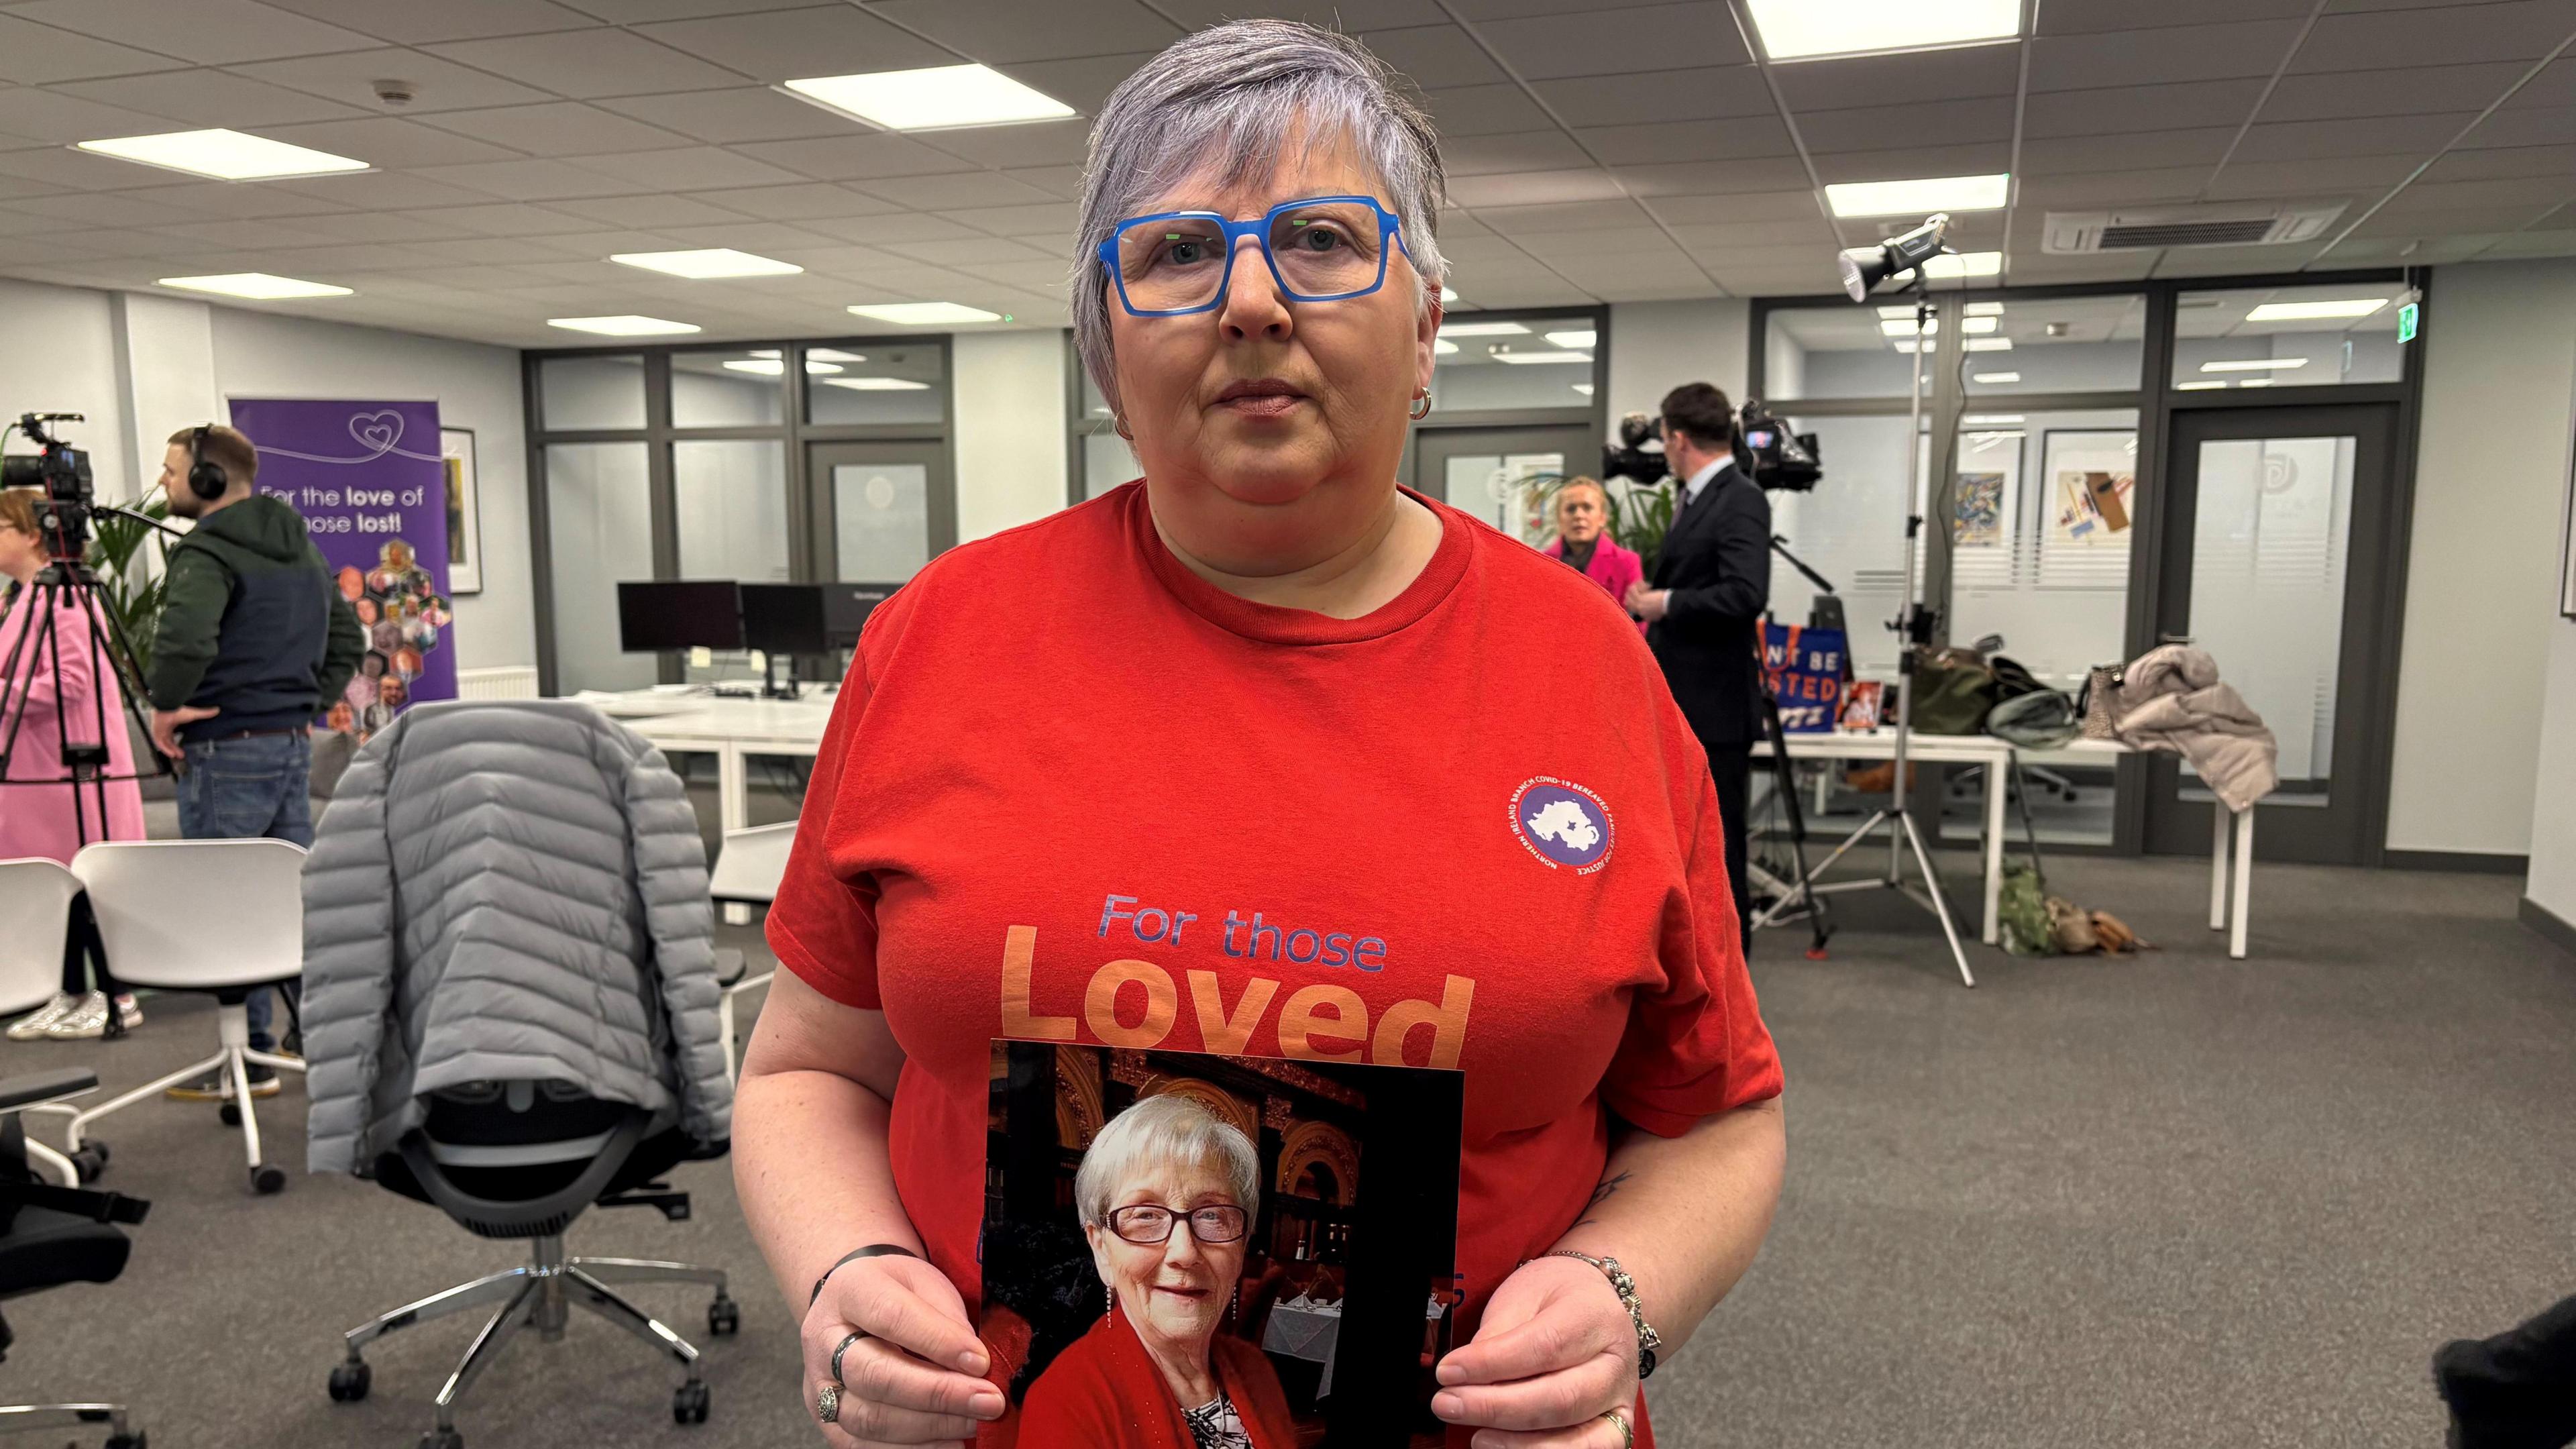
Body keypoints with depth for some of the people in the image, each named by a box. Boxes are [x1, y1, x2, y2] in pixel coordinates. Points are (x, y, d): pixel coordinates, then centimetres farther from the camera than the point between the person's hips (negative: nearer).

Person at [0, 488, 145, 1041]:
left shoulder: (62, 596, -14)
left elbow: (71, 679, -21)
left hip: (72, 762, -10)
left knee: (86, 876, -5)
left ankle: (116, 999, 3)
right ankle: (72, 994, 19)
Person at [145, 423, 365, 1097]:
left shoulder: (207, 552, -14)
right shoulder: (302, 549, 13)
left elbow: (184, 638, -31)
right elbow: (347, 637, 21)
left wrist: (166, 705, -16)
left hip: (226, 750, -8)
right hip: (295, 743, 8)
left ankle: (249, 1059, 6)